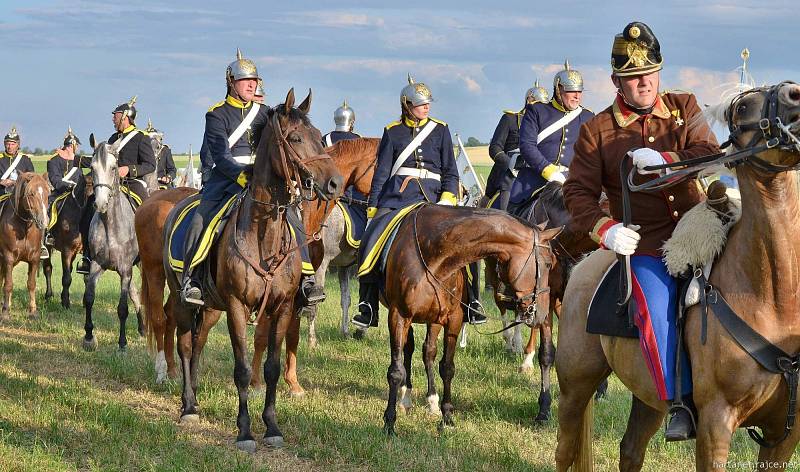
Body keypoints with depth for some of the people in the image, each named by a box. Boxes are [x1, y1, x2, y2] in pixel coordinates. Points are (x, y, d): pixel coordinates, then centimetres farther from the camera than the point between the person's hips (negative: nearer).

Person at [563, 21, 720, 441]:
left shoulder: (684, 108, 10)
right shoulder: (596, 131, 5)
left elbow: (708, 154, -4)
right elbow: (577, 191, 4)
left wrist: (663, 159, -21)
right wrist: (605, 230, -14)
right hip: (646, 244, -2)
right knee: (656, 310, -24)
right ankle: (679, 402, -14)